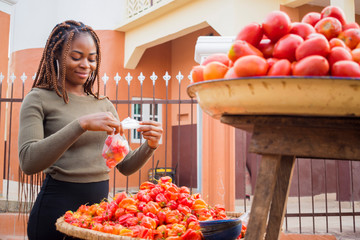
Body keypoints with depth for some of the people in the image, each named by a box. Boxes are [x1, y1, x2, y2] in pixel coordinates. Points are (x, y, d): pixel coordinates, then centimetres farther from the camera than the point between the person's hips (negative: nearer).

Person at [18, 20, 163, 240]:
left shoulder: (104, 104, 9)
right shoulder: (39, 99, -4)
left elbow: (125, 166, 10)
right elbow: (28, 161, -19)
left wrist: (149, 146, -10)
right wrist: (81, 124, -27)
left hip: (101, 204, 5)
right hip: (58, 206, -4)